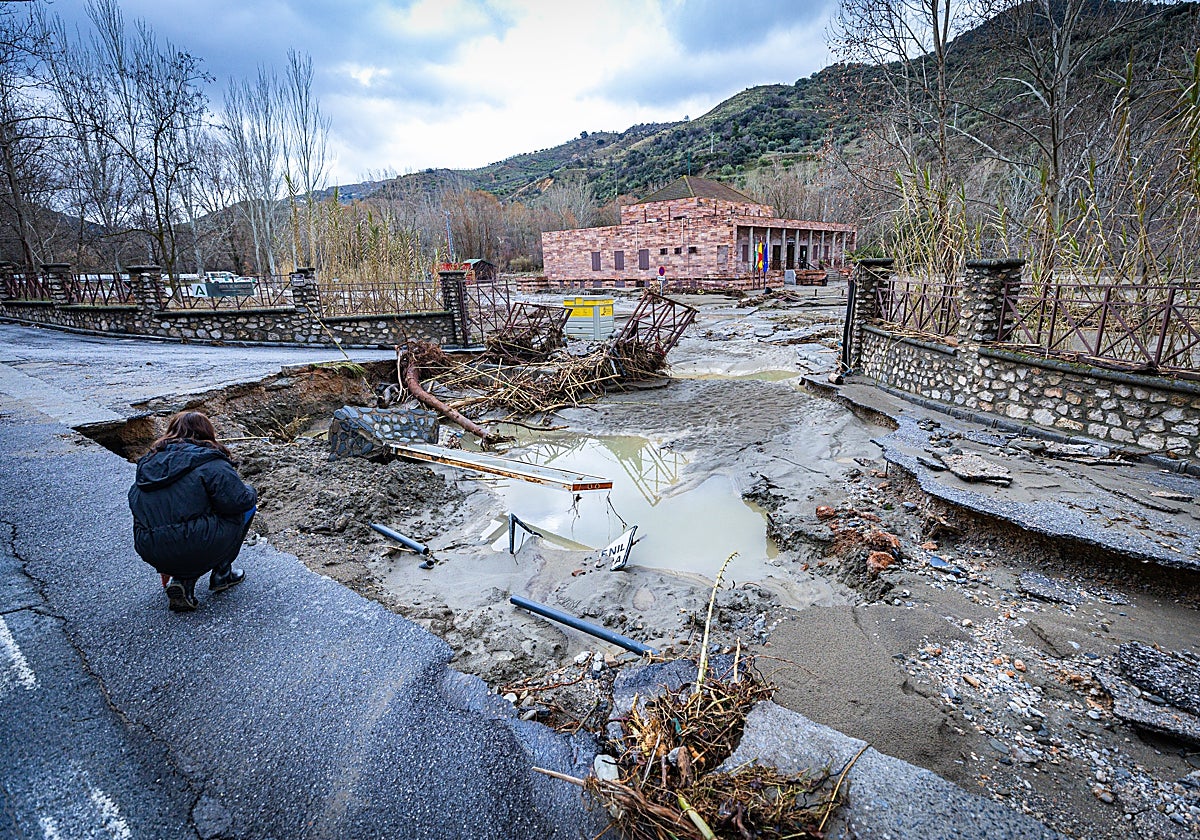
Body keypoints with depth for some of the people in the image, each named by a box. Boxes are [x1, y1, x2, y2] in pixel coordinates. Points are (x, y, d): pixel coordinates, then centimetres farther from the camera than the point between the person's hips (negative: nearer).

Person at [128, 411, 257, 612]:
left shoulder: (149, 462, 17)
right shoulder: (210, 463, -7)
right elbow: (238, 501, -17)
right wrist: (249, 492, 10)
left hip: (150, 554, 7)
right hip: (194, 549, -7)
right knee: (247, 507, 12)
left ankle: (182, 580, 11)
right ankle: (221, 574, 15)